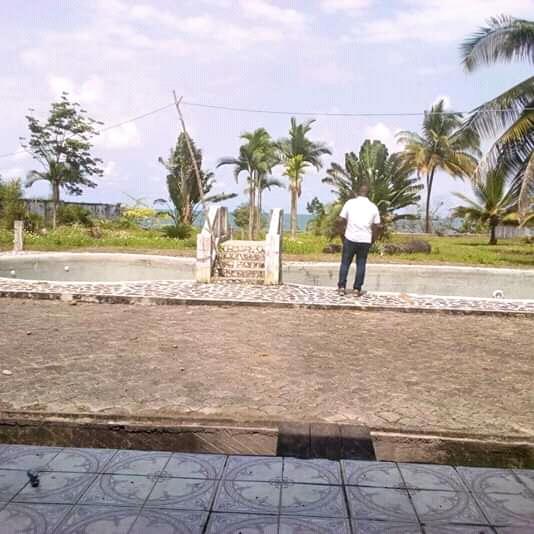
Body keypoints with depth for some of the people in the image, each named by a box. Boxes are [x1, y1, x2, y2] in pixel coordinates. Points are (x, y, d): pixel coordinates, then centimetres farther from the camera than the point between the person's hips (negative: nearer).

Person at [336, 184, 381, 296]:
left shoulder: (350, 202, -1)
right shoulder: (373, 206, 4)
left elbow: (340, 220, -3)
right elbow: (377, 226, 4)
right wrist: (373, 238, 18)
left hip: (350, 238, -1)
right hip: (365, 240, 1)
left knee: (345, 263, 9)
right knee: (361, 264, 9)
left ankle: (341, 287, 6)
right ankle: (357, 289, 9)